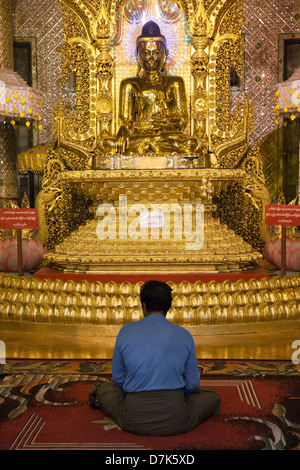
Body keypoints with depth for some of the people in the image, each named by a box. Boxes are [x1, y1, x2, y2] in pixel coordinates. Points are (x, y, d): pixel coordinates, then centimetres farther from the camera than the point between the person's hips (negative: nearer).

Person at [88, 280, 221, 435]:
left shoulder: (126, 331, -1)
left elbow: (118, 377, 8)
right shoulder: (184, 335, -1)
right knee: (212, 397, 24)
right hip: (174, 421, -4)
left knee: (104, 388, 35)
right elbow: (192, 383, 6)